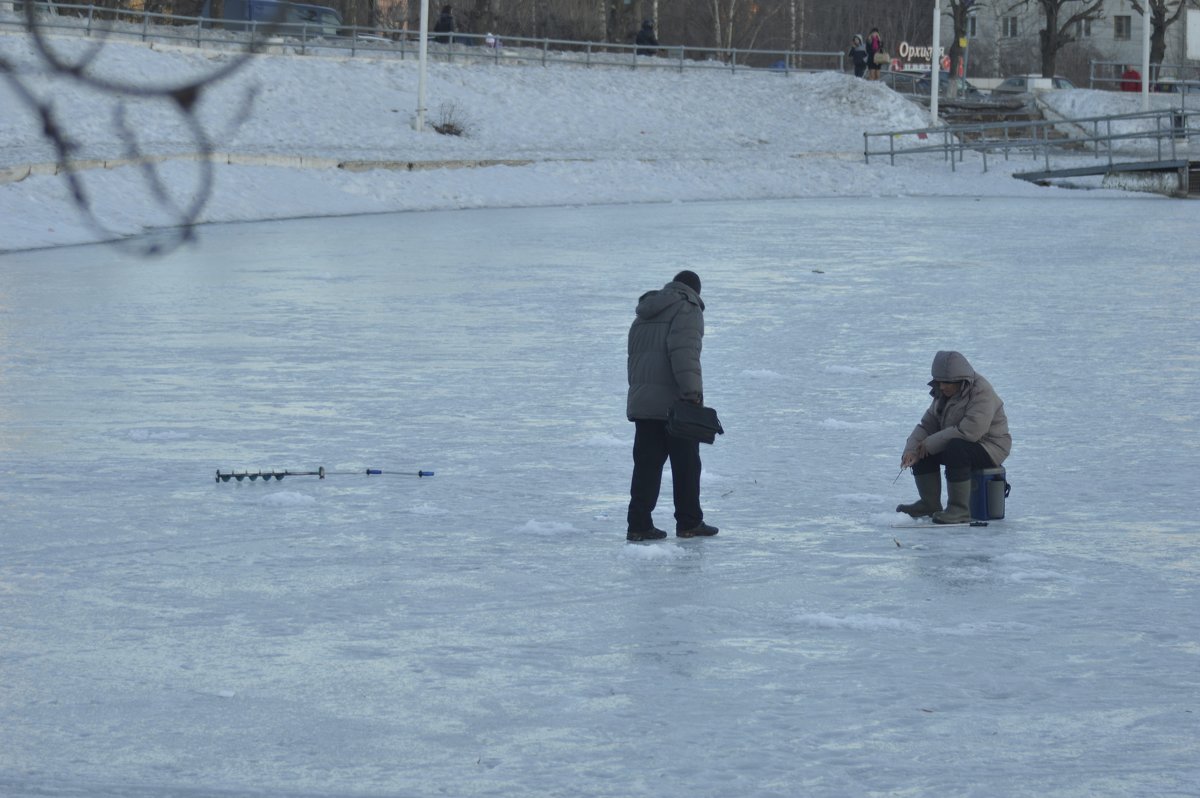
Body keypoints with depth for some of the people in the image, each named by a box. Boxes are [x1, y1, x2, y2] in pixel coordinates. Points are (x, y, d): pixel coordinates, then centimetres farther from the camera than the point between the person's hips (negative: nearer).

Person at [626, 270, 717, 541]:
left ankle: (639, 524, 0)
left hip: (641, 401, 7)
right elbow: (684, 352, -19)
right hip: (675, 402, -7)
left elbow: (634, 357, 22)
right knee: (686, 463, 3)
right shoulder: (687, 310, -4)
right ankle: (689, 523, 7)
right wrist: (692, 390, -24)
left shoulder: (644, 316, 22)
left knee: (646, 462, 6)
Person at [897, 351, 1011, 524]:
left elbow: (969, 431, -33)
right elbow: (927, 424, 5)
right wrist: (911, 449, -15)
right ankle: (930, 504, 8)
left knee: (955, 449, -36)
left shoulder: (982, 393, -23)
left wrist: (930, 443, -26)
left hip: (989, 447, -9)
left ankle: (960, 510, -30)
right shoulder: (944, 394, 6)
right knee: (921, 452, -4)